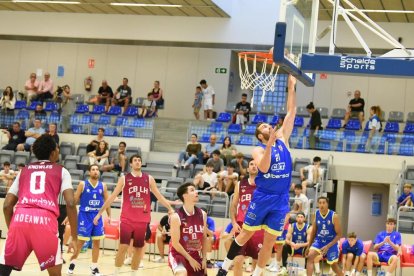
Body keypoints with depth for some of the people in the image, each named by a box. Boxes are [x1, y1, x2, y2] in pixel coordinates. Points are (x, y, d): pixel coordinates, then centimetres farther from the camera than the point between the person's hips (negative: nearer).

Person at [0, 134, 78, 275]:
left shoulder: (24, 170, 26)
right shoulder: (61, 171, 18)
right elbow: (70, 203, 4)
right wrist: (74, 237, 9)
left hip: (20, 219, 2)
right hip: (46, 221, -2)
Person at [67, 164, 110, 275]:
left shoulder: (103, 186, 5)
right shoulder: (83, 184, -4)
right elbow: (75, 200, -1)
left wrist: (109, 216, 6)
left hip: (97, 216, 3)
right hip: (84, 216, -3)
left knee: (96, 242, 5)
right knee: (80, 241, -1)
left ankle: (94, 267, 15)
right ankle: (72, 262, 18)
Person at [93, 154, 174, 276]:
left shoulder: (149, 179, 6)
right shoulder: (124, 179, 0)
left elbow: (159, 196, 10)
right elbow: (112, 197, 2)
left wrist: (170, 209, 2)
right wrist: (100, 212, 0)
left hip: (142, 220, 3)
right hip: (127, 219, -2)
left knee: (138, 249, 7)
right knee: (123, 247, -8)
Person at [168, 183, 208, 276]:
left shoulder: (202, 214, -1)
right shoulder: (176, 217, -19)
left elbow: (204, 238, 9)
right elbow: (175, 243, -16)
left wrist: (204, 258, 4)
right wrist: (190, 259, -13)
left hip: (195, 255, 6)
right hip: (178, 254, -6)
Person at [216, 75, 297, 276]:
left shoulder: (282, 139, 10)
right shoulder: (259, 150, -2)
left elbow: (291, 113, 9)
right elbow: (264, 168, -22)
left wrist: (291, 88, 5)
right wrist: (270, 144, -24)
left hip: (281, 199, 4)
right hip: (262, 197, -4)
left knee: (269, 241, 6)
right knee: (246, 233, 3)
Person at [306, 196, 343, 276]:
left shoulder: (334, 216, -18)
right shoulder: (316, 214, -7)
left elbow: (339, 234, -14)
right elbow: (313, 231, 7)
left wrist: (328, 246, -23)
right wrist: (309, 245, 8)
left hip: (331, 242, -3)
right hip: (319, 240, 3)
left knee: (334, 265, 10)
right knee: (310, 257, -22)